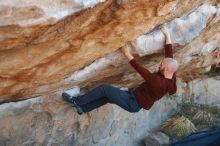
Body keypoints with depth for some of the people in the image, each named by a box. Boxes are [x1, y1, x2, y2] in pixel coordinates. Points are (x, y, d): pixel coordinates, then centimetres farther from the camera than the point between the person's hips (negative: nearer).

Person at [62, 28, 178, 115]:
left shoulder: (158, 82, -33)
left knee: (104, 88, -10)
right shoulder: (171, 77, -7)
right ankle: (82, 108, 28)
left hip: (133, 103, -9)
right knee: (109, 96, 17)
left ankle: (76, 101, 4)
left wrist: (127, 54, -22)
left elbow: (141, 70, -30)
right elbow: (169, 55, 1)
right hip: (135, 98, 9)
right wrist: (167, 35, 4)